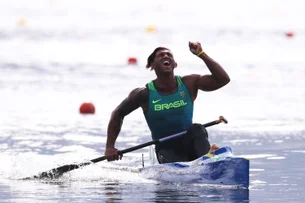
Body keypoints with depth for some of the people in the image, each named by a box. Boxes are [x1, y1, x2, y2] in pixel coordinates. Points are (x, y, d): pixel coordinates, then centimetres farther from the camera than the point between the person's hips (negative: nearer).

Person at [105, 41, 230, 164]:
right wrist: (110, 147, -1)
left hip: (188, 144, 1)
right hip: (166, 149, -1)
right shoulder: (145, 94, -5)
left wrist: (201, 54, -16)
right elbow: (118, 114, 7)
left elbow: (223, 79, -11)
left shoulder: (189, 84, -1)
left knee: (197, 129, -31)